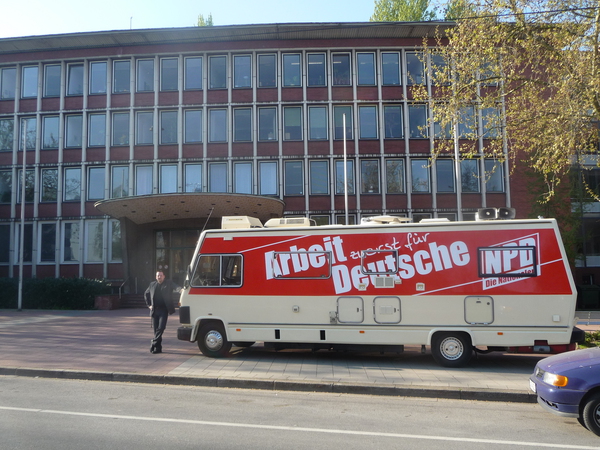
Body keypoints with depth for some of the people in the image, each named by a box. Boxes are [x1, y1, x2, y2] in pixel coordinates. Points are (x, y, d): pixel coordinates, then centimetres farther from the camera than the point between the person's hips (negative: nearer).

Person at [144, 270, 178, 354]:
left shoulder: (168, 283, 3)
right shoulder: (152, 285, 13)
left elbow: (175, 287, -13)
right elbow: (146, 294, 25)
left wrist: (179, 289, -36)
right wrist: (149, 304, 15)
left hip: (164, 310, -4)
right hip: (154, 310, 4)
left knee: (161, 328, -13)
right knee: (156, 329, 6)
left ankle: (154, 344, -5)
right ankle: (158, 347, 14)